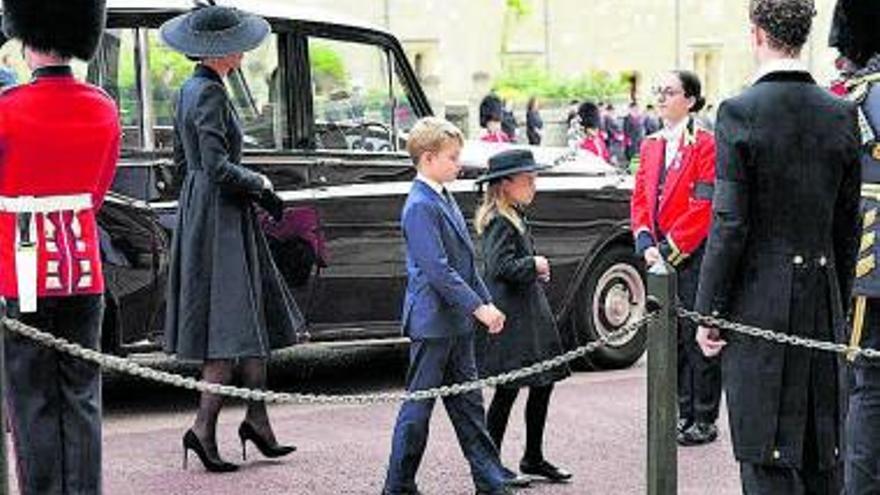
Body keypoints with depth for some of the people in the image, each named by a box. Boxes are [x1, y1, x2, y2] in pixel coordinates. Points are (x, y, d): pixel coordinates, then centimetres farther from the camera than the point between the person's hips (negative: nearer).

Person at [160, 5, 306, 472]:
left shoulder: (191, 89, 13)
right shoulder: (209, 95, -17)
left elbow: (182, 158, 20)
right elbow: (217, 167, -23)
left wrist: (248, 184, 15)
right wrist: (260, 184, -8)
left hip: (200, 208, 10)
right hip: (220, 214, -10)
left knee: (260, 322, 14)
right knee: (232, 328, -7)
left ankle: (257, 420, 18)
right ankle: (203, 427, -6)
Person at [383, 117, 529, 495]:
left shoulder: (444, 199, 12)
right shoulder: (420, 206, -17)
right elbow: (437, 270, -22)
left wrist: (486, 302, 12)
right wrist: (478, 307, -21)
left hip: (457, 321, 9)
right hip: (432, 320, -9)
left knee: (467, 401, 12)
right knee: (418, 406, -1)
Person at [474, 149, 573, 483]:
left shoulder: (514, 218, 15)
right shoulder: (500, 223, -16)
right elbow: (502, 267, -25)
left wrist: (536, 270, 8)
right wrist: (534, 265, -12)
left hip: (528, 314, 10)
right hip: (510, 319, -10)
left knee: (544, 383, 12)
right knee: (508, 391, -3)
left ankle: (533, 458, 23)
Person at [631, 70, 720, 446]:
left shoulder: (705, 144, -9)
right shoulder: (651, 145, 12)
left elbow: (704, 207, -14)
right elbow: (640, 199, 11)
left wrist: (669, 248, -15)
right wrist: (647, 245, -4)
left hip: (694, 257, -7)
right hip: (661, 257, 7)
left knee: (698, 338, -1)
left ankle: (705, 421, 7)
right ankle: (684, 413, 21)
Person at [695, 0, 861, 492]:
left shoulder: (739, 112, -11)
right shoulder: (842, 114, 3)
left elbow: (730, 224, -14)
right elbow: (849, 224, 9)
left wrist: (708, 312, -6)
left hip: (759, 302, -5)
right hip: (823, 303, 5)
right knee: (824, 450, 14)